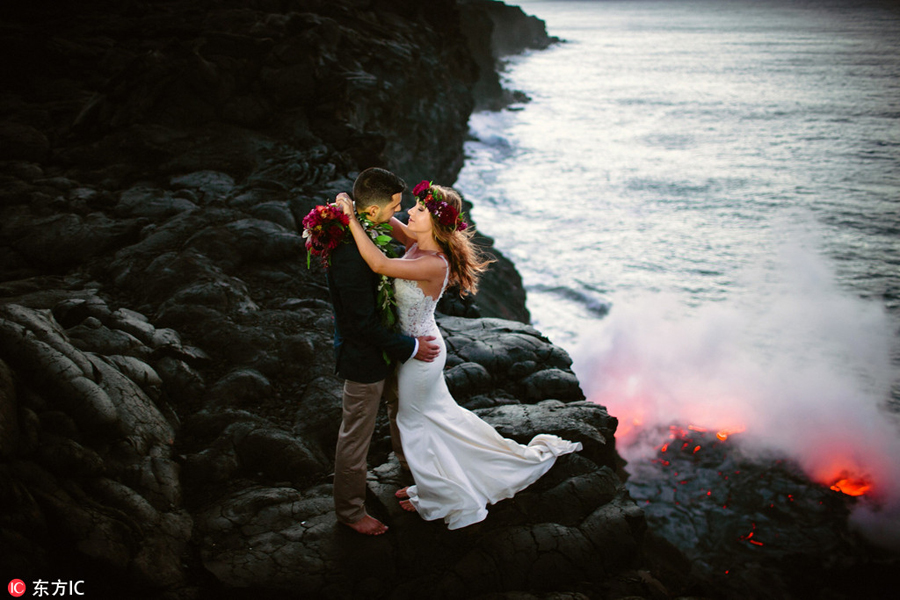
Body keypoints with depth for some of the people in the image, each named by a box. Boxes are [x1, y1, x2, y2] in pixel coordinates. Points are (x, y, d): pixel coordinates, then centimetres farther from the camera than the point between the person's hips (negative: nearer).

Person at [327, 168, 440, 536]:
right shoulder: (350, 255, -36)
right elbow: (364, 323, -30)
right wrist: (410, 348, -21)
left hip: (381, 346, 10)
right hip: (363, 356, -10)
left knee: (401, 402, 34)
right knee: (356, 437, 10)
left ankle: (406, 454, 63)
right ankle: (349, 510, 31)